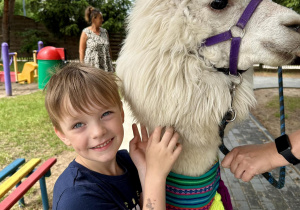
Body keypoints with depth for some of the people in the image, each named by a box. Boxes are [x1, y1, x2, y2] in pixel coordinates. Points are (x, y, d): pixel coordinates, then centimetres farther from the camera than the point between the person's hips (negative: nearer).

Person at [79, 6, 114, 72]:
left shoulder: (104, 31, 11)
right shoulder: (86, 32, -1)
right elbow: (81, 51, -1)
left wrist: (111, 65, 11)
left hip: (105, 66, 4)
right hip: (91, 65, -4)